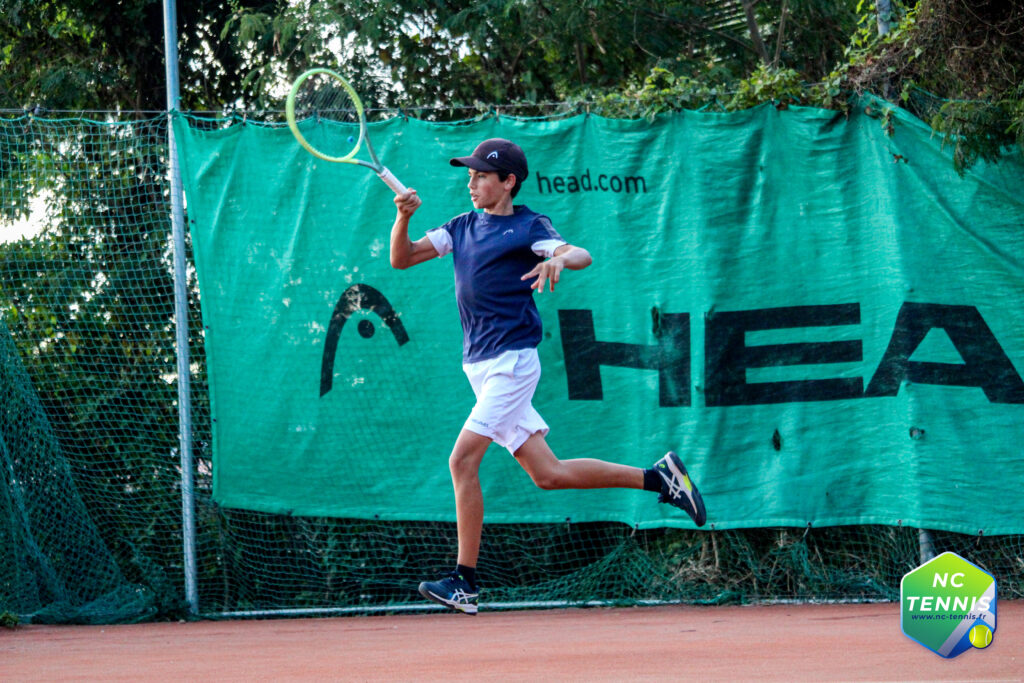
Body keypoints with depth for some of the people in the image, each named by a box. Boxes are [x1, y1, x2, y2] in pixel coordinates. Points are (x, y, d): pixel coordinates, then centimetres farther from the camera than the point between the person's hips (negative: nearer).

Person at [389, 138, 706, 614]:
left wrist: (559, 260, -42)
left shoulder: (528, 226, -4)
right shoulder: (463, 227, 16)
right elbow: (401, 259, 11)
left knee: (462, 459, -17)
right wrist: (404, 215, -7)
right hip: (481, 366, 7)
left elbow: (581, 255, -19)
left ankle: (464, 582, -15)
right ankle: (658, 477, 18)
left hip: (512, 361, -7)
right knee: (548, 475, 7)